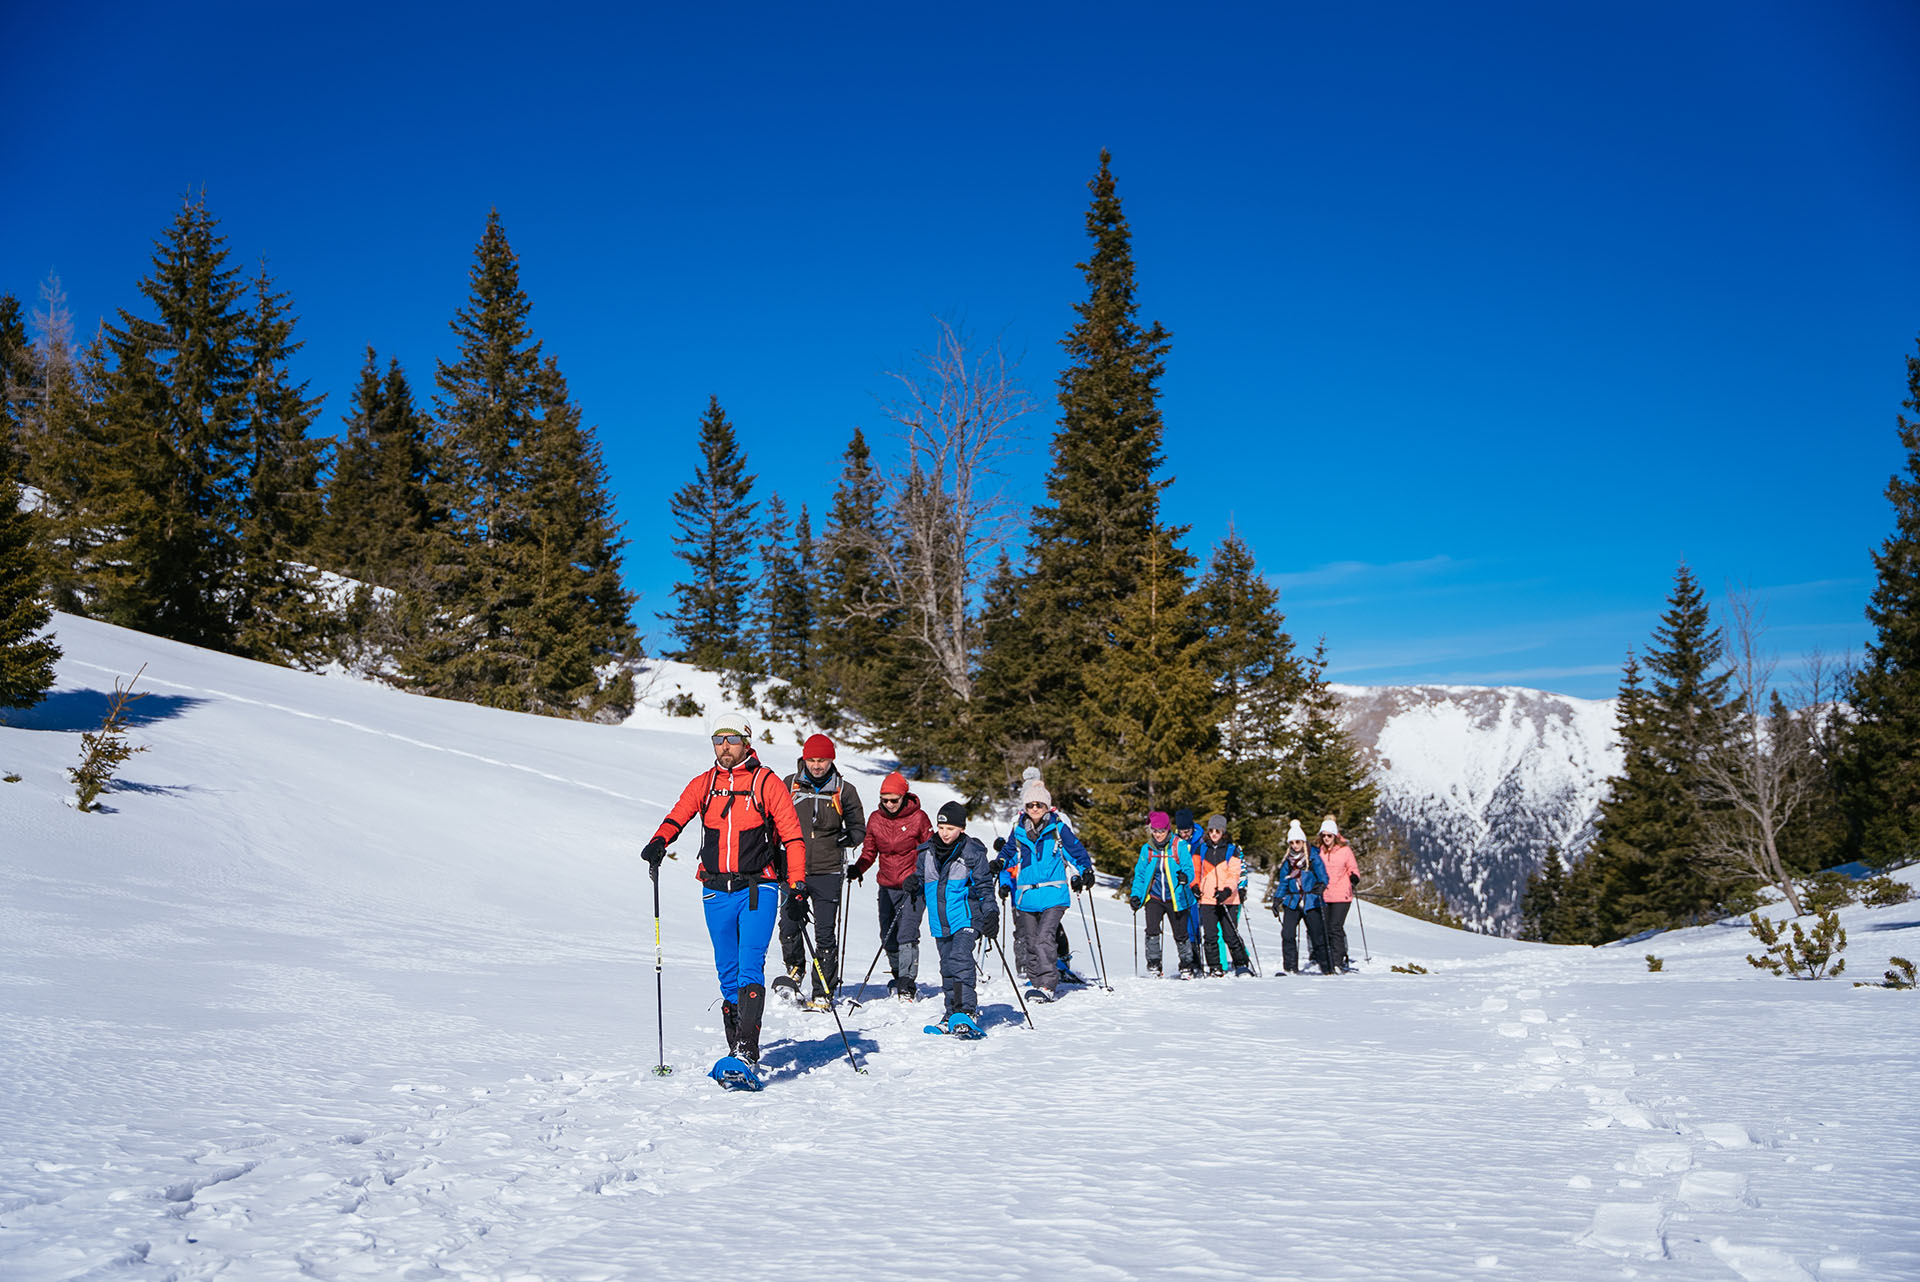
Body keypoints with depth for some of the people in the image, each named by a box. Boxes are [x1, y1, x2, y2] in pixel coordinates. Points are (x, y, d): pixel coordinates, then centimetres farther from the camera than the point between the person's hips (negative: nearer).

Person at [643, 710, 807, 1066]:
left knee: (750, 967, -14)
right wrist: (659, 841, -23)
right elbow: (677, 816, -2)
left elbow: (791, 833, -1)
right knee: (727, 972, 9)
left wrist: (797, 880, -10)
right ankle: (734, 1043, 20)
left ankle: (748, 1050, -18)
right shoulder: (703, 784, 11)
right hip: (716, 890, 4)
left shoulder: (766, 782, 1)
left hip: (758, 889, -4)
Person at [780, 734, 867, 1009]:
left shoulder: (844, 791, 3)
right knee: (789, 927, -2)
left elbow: (859, 829, 11)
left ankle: (823, 993, 7)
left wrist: (849, 837, -10)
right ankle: (794, 969, 28)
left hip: (827, 873, -1)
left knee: (825, 935, -2)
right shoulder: (789, 785, 6)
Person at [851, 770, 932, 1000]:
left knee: (907, 934, -15)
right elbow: (869, 850, 13)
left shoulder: (918, 818, -6)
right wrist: (858, 869, -5)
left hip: (913, 886, -4)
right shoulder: (875, 819, 4)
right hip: (887, 886, 4)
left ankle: (907, 985, -12)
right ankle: (898, 975, 27)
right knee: (888, 938, 6)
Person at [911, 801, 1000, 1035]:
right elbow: (921, 879, 19)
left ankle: (967, 1012, -23)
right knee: (947, 968, 11)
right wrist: (913, 883, -4)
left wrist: (991, 914, -10)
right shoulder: (927, 851, 6)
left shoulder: (972, 852, -6)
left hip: (966, 917, -5)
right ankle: (953, 1013, 22)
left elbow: (984, 886, -1)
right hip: (940, 922, 5)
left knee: (960, 958, -22)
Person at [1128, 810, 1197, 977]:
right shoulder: (1147, 849, 3)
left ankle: (1187, 965, 26)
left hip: (1176, 898, -2)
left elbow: (1189, 868, -9)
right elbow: (1140, 874, 9)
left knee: (1180, 935, 6)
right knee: (1152, 930, -16)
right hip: (1154, 898, 2)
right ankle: (1153, 964, -1)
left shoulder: (1179, 846, -6)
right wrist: (1135, 895, -1)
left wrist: (1185, 877, -31)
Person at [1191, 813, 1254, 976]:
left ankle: (1242, 965, 10)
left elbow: (1234, 874, -1)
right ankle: (1214, 967, 5)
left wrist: (1227, 890, -17)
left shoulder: (1232, 850, 4)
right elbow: (1195, 870, 16)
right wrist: (1195, 885, -1)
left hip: (1227, 899, -1)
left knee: (1231, 935, -2)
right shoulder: (1200, 849, 9)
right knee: (1210, 935, -3)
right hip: (1207, 899, 1)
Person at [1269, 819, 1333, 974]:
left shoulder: (1313, 857, 0)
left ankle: (1326, 967, 15)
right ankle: (1291, 968, -4)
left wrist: (1321, 884, -29)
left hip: (1311, 902, -3)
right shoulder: (1287, 860, 11)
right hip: (1292, 902, 3)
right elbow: (1282, 882, 15)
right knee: (1287, 934, -11)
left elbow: (1322, 875, -7)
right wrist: (1277, 899, 6)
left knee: (1318, 935, 0)